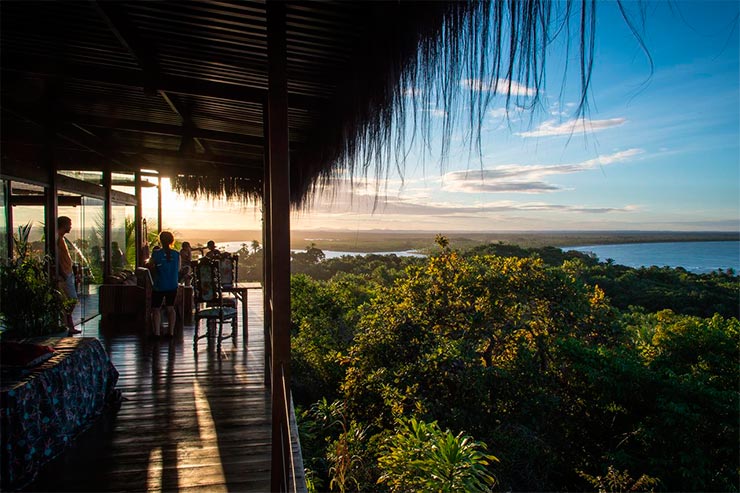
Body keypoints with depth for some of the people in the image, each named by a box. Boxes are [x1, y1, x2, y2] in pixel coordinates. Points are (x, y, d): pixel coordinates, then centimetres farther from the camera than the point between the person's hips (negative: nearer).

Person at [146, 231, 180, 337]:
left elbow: (149, 266, 1)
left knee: (156, 309, 7)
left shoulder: (156, 253, -11)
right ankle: (171, 331, 16)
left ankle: (156, 332, 4)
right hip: (172, 286, 3)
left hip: (159, 286, -3)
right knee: (170, 308, 14)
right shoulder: (176, 254, -4)